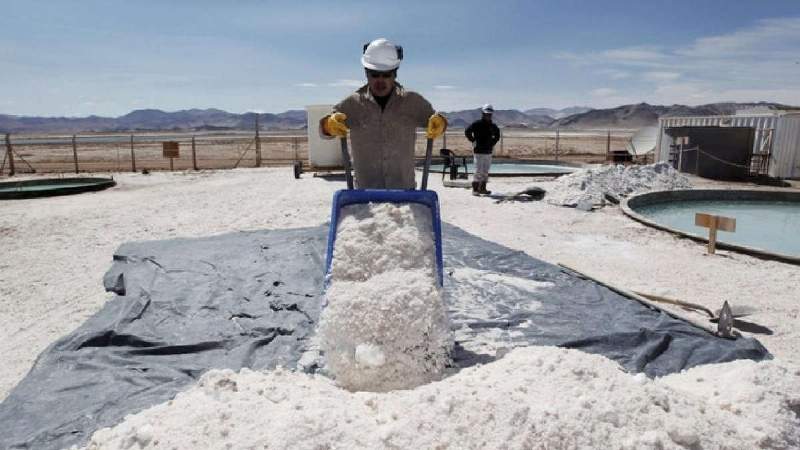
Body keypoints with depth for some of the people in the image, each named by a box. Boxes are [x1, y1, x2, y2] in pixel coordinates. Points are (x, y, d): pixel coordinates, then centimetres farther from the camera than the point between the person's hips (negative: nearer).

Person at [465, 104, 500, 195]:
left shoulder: (492, 126, 11)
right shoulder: (477, 124, -7)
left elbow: (497, 135, 28)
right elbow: (467, 131, -13)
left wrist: (493, 143, 17)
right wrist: (473, 141, -11)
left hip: (488, 151, 7)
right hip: (479, 151, -7)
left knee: (485, 171, 10)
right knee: (478, 171, -9)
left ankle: (482, 188, 17)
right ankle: (475, 189, -4)